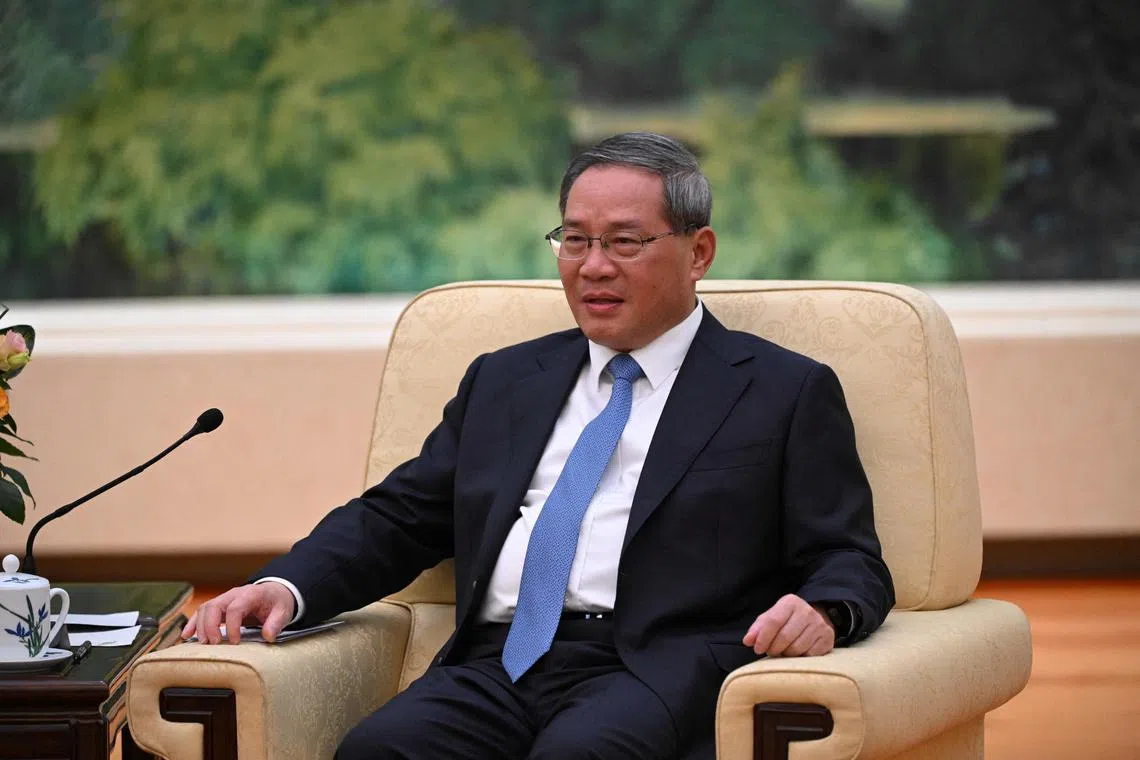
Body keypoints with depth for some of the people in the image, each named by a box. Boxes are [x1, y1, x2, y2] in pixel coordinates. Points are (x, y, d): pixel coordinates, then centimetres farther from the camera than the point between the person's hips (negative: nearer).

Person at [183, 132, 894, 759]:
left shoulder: (788, 391, 13)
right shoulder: (503, 381, 27)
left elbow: (850, 562, 7)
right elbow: (394, 520, 24)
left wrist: (820, 611, -18)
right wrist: (286, 587, 4)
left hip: (649, 671, -3)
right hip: (496, 671, 4)